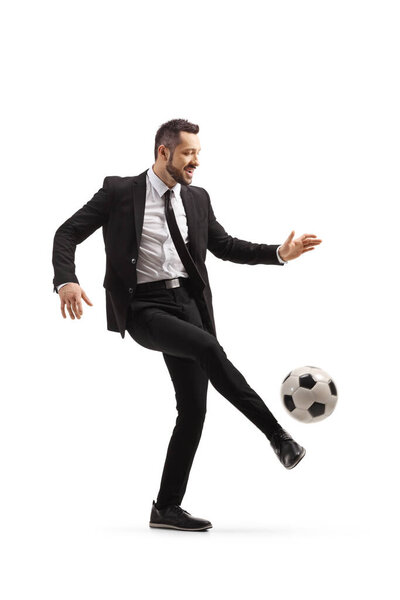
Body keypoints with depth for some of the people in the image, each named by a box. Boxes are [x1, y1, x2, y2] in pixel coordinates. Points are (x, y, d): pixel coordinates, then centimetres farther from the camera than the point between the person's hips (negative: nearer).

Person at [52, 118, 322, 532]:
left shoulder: (198, 199, 13)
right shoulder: (119, 191, -1)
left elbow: (226, 247, 22)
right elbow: (68, 233, -1)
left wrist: (280, 253, 8)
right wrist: (66, 281, -20)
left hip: (186, 303, 6)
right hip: (143, 308, -6)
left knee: (193, 408, 1)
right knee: (208, 348, -31)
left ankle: (167, 508, 12)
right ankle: (278, 436, -25)